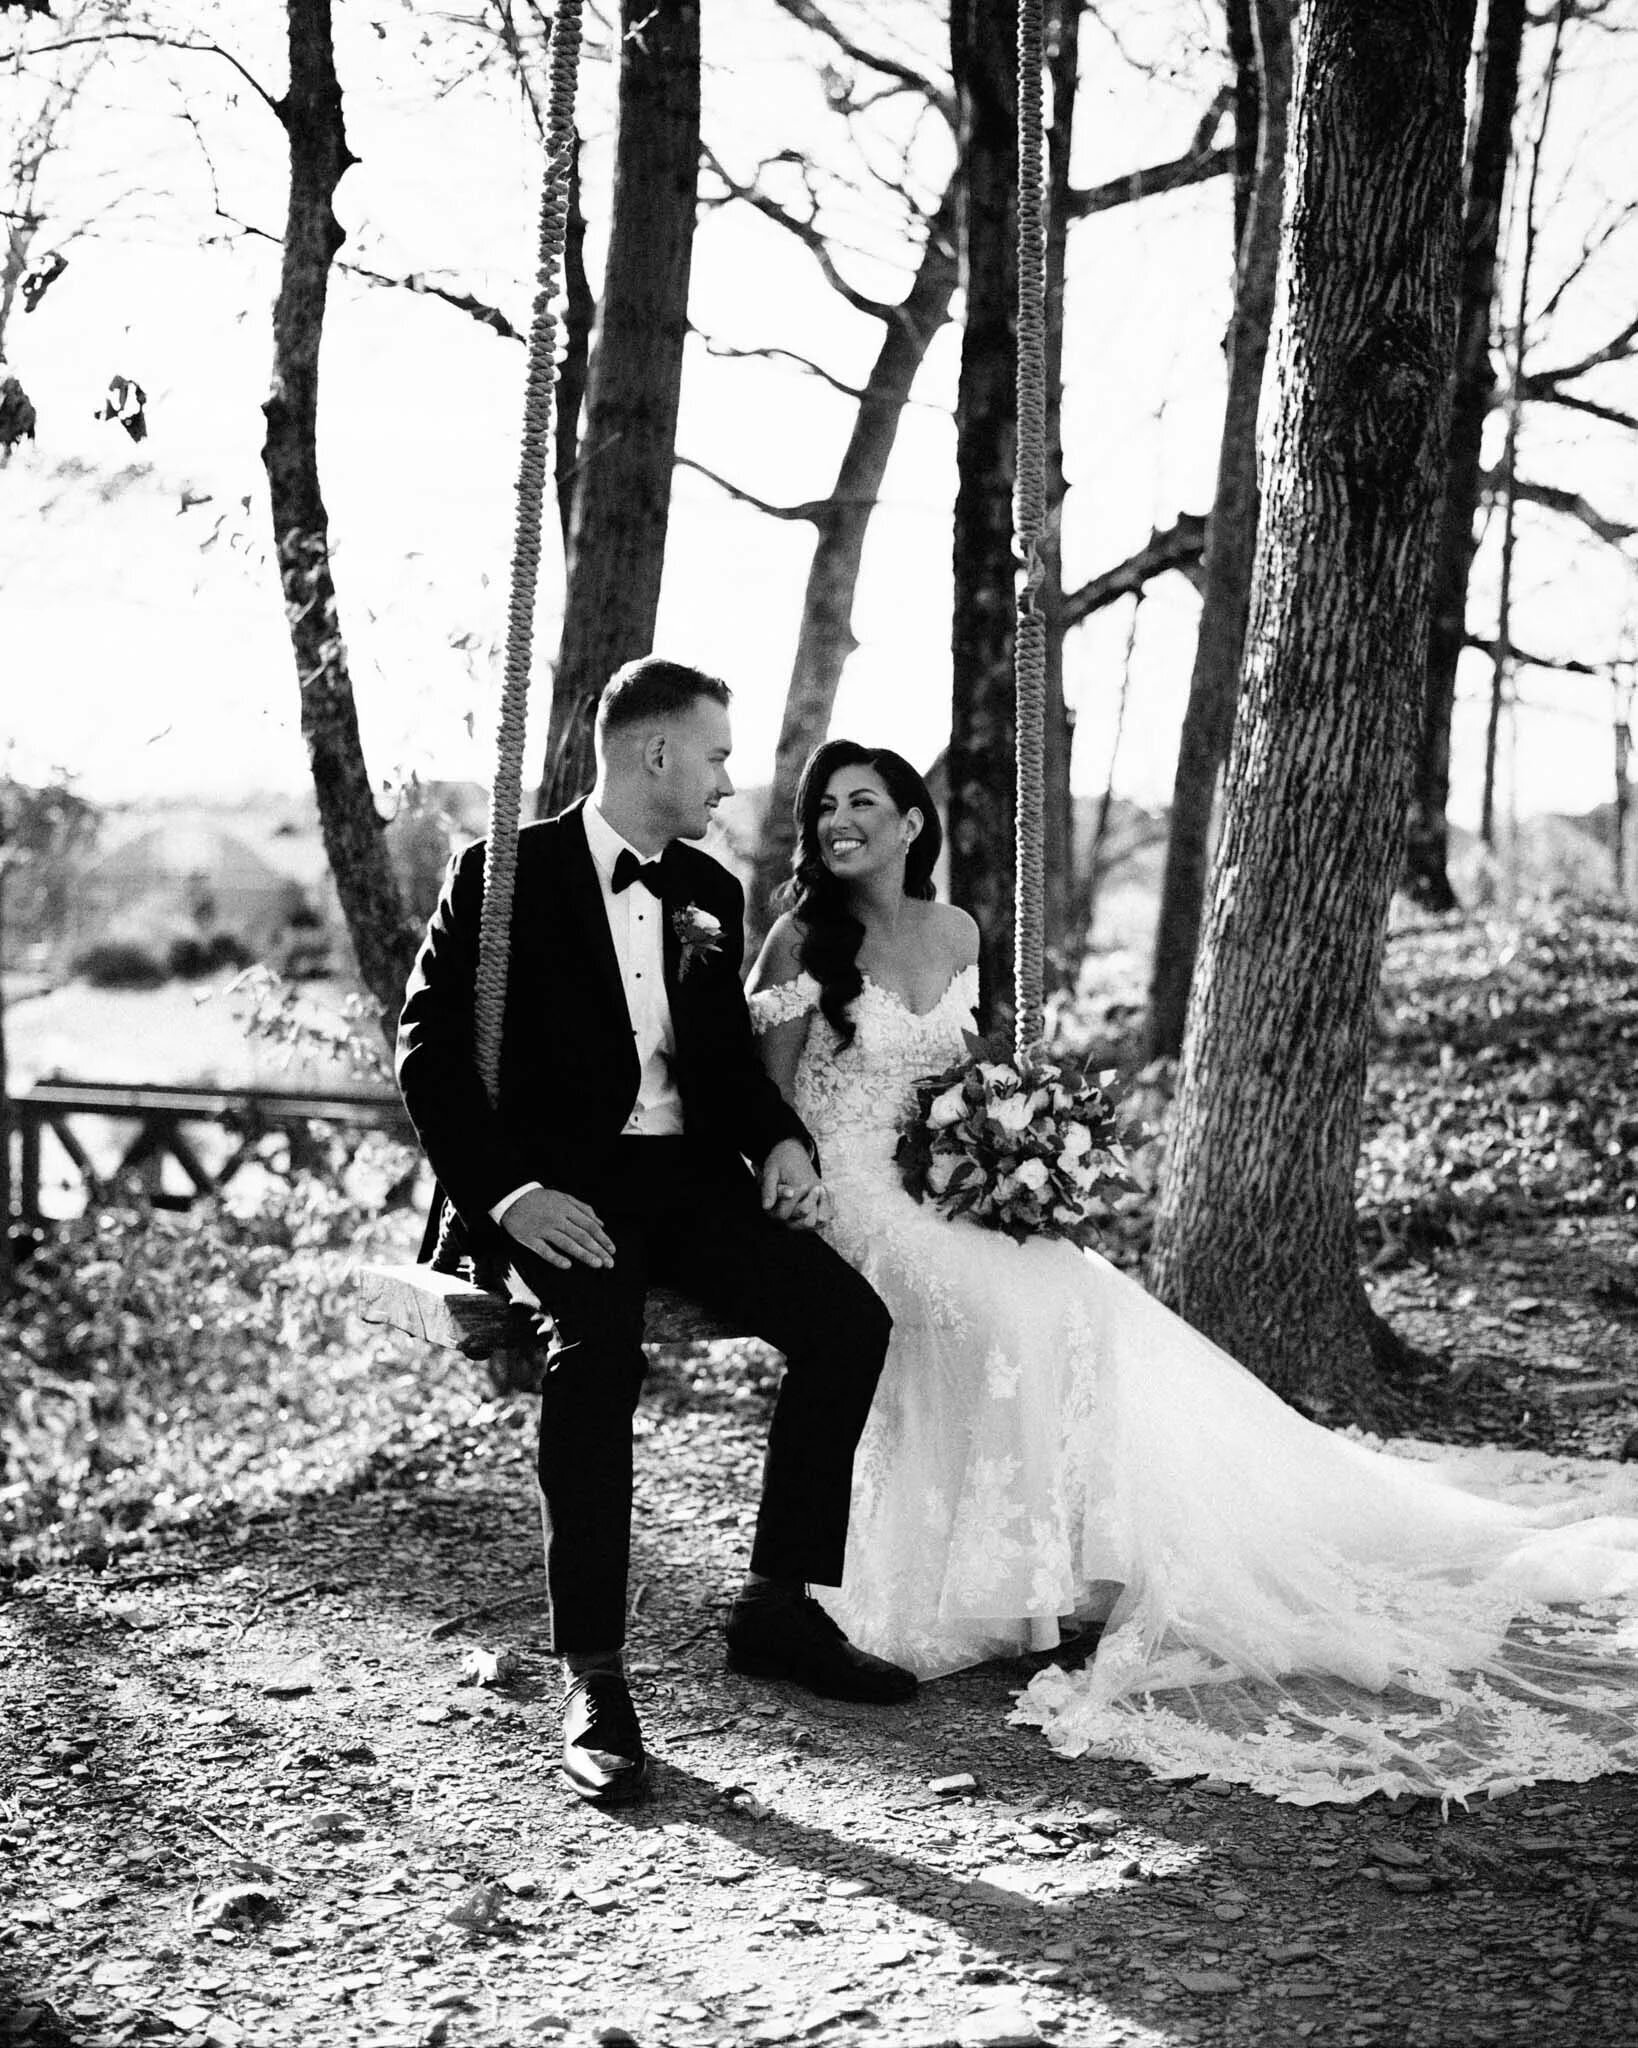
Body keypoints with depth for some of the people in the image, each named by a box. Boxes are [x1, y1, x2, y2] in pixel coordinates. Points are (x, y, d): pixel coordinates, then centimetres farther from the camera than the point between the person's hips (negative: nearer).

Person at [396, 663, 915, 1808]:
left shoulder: (710, 894, 17)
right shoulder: (505, 874, -2)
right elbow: (430, 1056, -7)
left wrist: (782, 1141, 3)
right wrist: (507, 1191, -21)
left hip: (688, 1171, 6)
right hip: (559, 1185, -5)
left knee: (848, 1318, -17)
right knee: (600, 1343, -35)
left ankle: (779, 1605, -2)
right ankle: (593, 1680, -27)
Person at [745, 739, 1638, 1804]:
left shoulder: (955, 932, 9)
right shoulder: (802, 941, -7)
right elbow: (767, 1098, -5)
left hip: (951, 1193, 6)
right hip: (853, 1203, -6)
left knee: (1089, 1303, -16)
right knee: (1028, 1310, -27)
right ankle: (1036, 1589, -21)